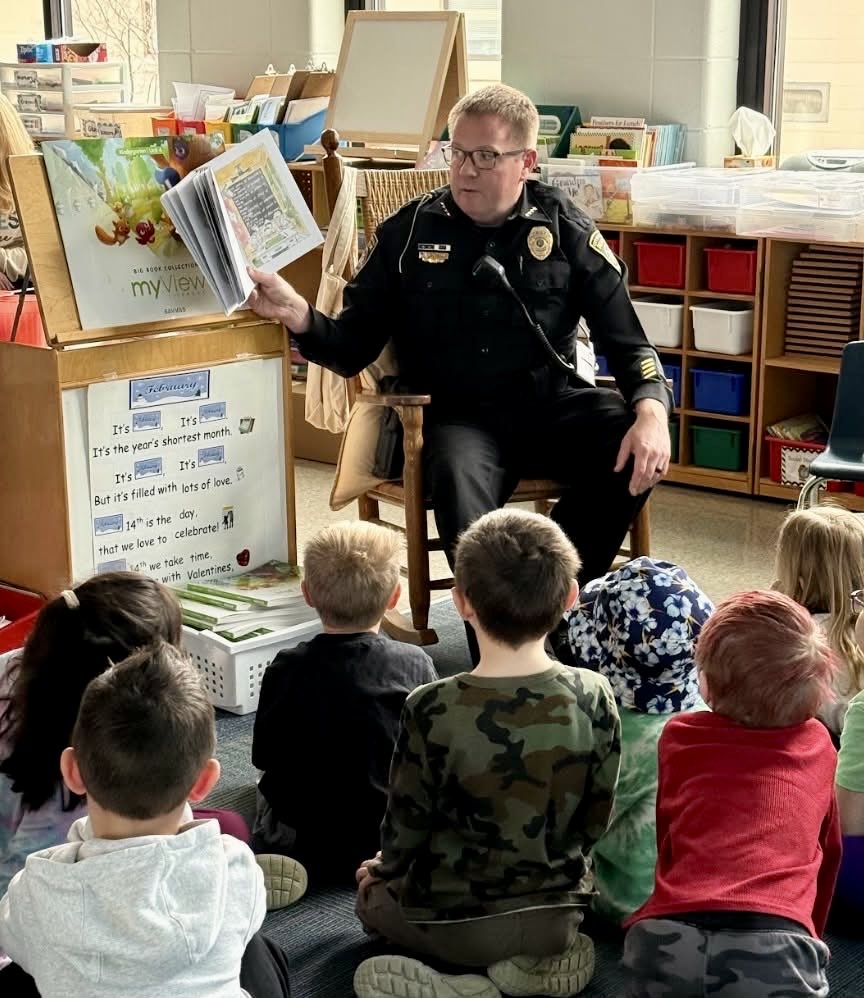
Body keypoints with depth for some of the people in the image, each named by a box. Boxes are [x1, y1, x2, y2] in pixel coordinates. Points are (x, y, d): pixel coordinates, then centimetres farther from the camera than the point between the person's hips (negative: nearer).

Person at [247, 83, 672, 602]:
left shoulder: (564, 228, 7)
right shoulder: (409, 232, 6)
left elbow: (626, 338, 5)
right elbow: (353, 348, 7)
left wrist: (651, 410, -16)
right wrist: (298, 315, -16)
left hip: (550, 403, 2)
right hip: (456, 413, -2)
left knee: (639, 450, -27)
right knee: (457, 477, -37)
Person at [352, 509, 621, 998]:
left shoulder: (432, 710, -24)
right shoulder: (593, 697, -15)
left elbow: (407, 823, -11)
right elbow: (598, 816, -3)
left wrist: (386, 867, 12)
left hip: (451, 923, -3)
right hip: (558, 915, 3)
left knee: (372, 890, 28)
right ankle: (541, 958, 8)